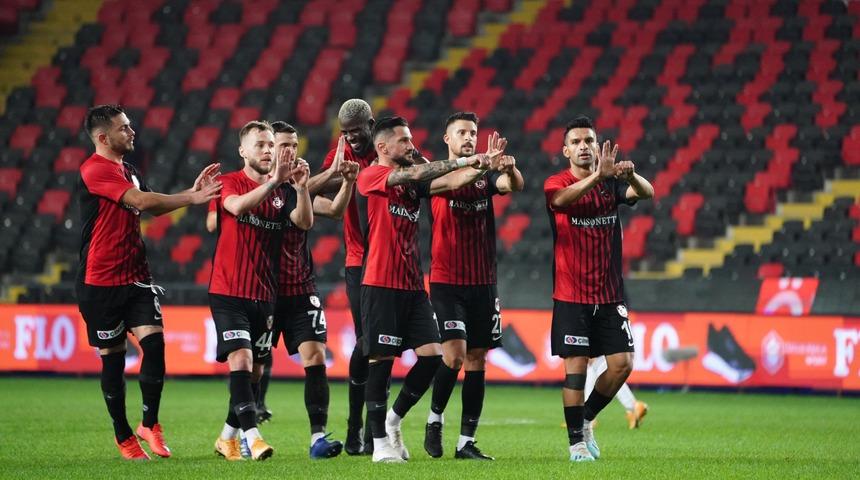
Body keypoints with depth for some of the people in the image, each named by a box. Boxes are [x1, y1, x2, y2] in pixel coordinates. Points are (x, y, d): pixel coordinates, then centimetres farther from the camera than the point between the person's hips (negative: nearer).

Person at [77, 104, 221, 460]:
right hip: (100, 281, -6)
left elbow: (151, 207, 16)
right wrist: (192, 199, -16)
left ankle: (149, 424, 2)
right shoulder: (96, 170, -13)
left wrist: (193, 191, 3)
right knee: (112, 358, 2)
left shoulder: (128, 172, 15)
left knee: (153, 342, -10)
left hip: (136, 276, 7)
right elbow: (142, 201, -21)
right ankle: (123, 435, 14)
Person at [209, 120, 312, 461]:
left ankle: (228, 437, 21)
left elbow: (304, 222, -7)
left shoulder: (283, 190, 8)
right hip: (229, 293, -5)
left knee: (256, 369, 8)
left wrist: (301, 187, -23)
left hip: (265, 295, 5)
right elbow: (238, 205, -25)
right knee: (241, 360, -18)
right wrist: (274, 181, -35)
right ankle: (251, 435, -23)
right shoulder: (229, 183, -3)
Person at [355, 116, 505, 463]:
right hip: (381, 286, -7)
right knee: (381, 360, -4)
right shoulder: (370, 177, -5)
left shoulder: (412, 183, 14)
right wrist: (465, 160, -21)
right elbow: (412, 174, -20)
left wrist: (483, 164, -14)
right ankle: (380, 443, 4)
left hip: (413, 286, 7)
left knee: (432, 355, -2)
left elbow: (450, 182, 1)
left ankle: (393, 420, 18)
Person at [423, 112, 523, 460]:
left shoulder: (485, 175, 6)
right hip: (446, 281, -4)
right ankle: (434, 419, 9)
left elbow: (515, 186, -12)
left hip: (483, 282, 4)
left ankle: (466, 442, 7)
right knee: (454, 353, -15)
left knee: (476, 359, 3)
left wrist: (511, 170, -36)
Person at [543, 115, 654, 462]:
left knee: (622, 364, -1)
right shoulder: (557, 183, -4)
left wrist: (630, 175, -36)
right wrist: (597, 176, -47)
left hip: (610, 295, 4)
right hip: (571, 296, -4)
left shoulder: (611, 184, 6)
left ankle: (585, 418, 20)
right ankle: (577, 440, 5)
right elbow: (562, 198, -29)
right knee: (575, 367, -6)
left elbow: (646, 192, -12)